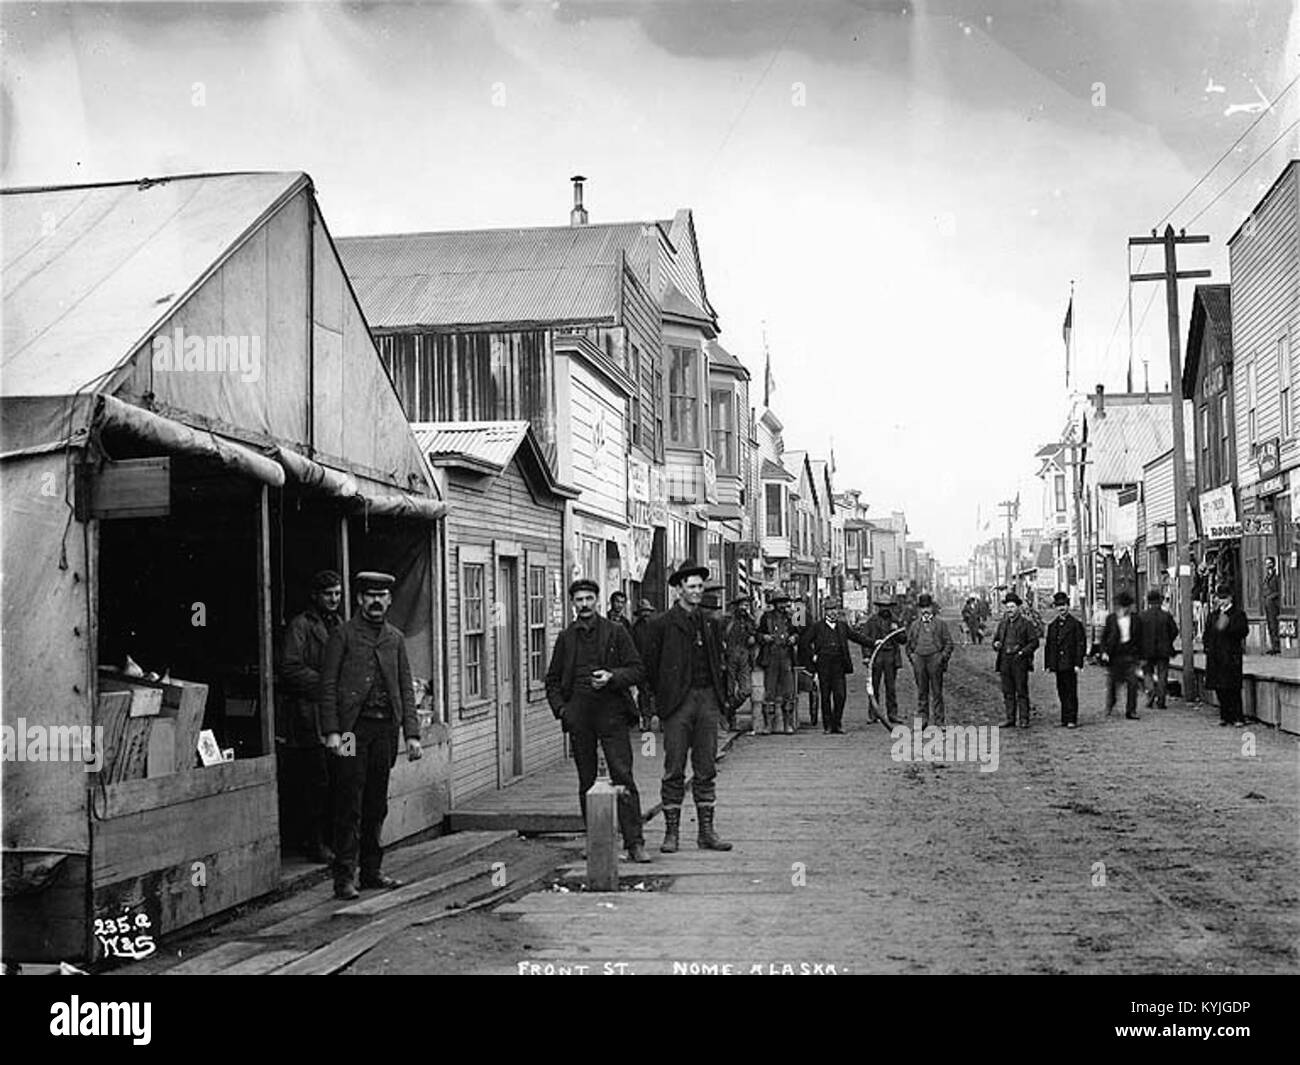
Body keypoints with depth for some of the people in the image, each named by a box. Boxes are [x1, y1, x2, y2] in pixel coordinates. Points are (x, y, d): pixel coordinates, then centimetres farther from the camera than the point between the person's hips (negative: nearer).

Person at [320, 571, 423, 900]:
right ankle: (344, 876, -3)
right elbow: (328, 685, -3)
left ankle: (371, 871, 18)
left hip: (385, 728, 5)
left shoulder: (395, 638, 14)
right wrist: (332, 731, -12)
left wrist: (412, 733, 5)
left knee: (377, 805, 9)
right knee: (350, 805, -6)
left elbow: (406, 688, 14)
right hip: (353, 728, -5)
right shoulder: (343, 634, 1)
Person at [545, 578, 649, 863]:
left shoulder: (616, 632, 6)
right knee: (586, 783, 7)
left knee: (623, 778, -10)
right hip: (579, 715, 3)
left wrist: (612, 677, -13)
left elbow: (637, 670, 4)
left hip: (611, 713, -3)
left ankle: (634, 843, -11)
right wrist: (560, 708, 3)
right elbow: (553, 680, 17)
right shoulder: (565, 638, 13)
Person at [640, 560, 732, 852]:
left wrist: (719, 693, 10)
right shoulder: (662, 624, -2)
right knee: (674, 770, -1)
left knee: (706, 769, 7)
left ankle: (707, 831, 12)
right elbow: (650, 666, 0)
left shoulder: (711, 623, 14)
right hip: (677, 702, -4)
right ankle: (671, 832, 5)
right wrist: (663, 698, 1)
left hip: (707, 699, 5)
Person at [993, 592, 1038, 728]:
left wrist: (1022, 652, -15)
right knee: (1007, 692, 7)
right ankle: (1010, 719, 12)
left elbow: (1034, 642, -2)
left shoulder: (1025, 623, 0)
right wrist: (996, 644, -1)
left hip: (1020, 661, -5)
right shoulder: (1002, 623, 15)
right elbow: (996, 639, 23)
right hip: (1005, 661, 5)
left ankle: (1023, 720, -1)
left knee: (1021, 692, -4)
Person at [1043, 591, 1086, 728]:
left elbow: (1081, 644, -5)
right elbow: (1049, 645, 16)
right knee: (1062, 693, 8)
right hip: (1057, 664, 5)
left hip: (1070, 664, -5)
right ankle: (1065, 719, 14)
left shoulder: (1076, 624, -2)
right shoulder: (1052, 625, 14)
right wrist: (1047, 664, 10)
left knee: (1071, 692, -5)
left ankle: (1072, 720, -3)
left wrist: (1078, 664, -12)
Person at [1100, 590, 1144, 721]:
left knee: (1133, 683, -6)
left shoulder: (1136, 619, 6)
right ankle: (1109, 708, 24)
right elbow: (1104, 636, 5)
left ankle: (1131, 711, 2)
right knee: (1112, 683, 5)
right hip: (1114, 654, -1)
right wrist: (1104, 652, -5)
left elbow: (1139, 639, 12)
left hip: (1130, 654, 1)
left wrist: (1139, 654, 9)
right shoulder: (1111, 618, 2)